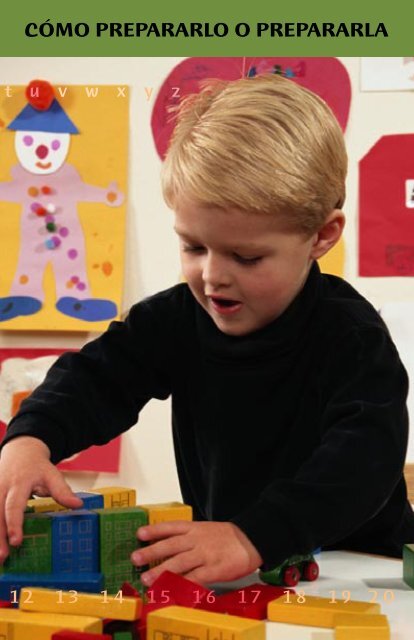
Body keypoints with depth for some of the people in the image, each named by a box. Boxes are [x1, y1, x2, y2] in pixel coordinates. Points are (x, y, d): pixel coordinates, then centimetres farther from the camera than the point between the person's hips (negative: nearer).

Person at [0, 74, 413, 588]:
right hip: (213, 573, 4)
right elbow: (97, 378, -4)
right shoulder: (177, 318, -2)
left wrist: (254, 537, -48)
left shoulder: (352, 338, -19)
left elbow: (366, 459, -32)